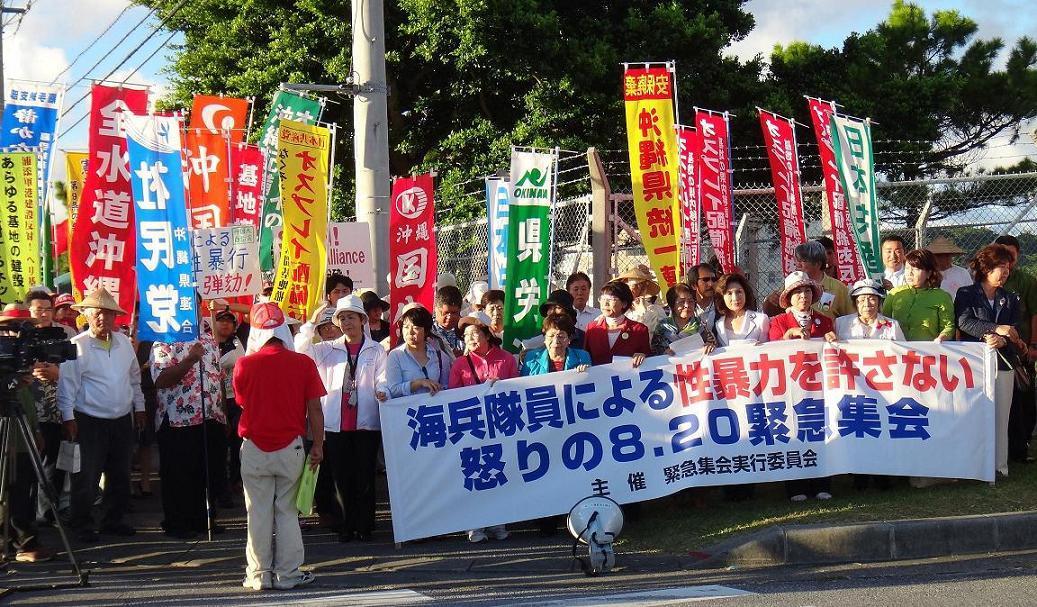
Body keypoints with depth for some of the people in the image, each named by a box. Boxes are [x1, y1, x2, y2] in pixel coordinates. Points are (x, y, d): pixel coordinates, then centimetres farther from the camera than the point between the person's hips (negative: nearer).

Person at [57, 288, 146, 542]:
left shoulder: (124, 342, 8)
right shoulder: (77, 346, -10)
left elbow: (134, 378, 18)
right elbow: (67, 384, -11)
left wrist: (139, 406, 17)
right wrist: (68, 417, -14)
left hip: (122, 421, 6)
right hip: (89, 423, -6)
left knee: (120, 476, 12)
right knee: (86, 478, -3)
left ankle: (113, 520, 25)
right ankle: (82, 525, 8)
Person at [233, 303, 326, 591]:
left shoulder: (245, 365, -8)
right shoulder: (303, 364, -8)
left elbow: (241, 402, 7)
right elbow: (315, 409, -5)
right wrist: (318, 446, 1)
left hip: (254, 449, 0)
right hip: (291, 447, 0)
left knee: (259, 514, 7)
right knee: (287, 512, 8)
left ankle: (259, 575, 11)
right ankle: (288, 574, 10)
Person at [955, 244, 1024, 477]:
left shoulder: (1010, 299, 14)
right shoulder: (966, 294, 2)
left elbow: (1013, 332, 4)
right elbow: (964, 322, -14)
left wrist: (1001, 340, -20)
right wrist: (996, 329, -23)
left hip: (1003, 364, 4)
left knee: (1000, 415, 3)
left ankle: (999, 464, 8)